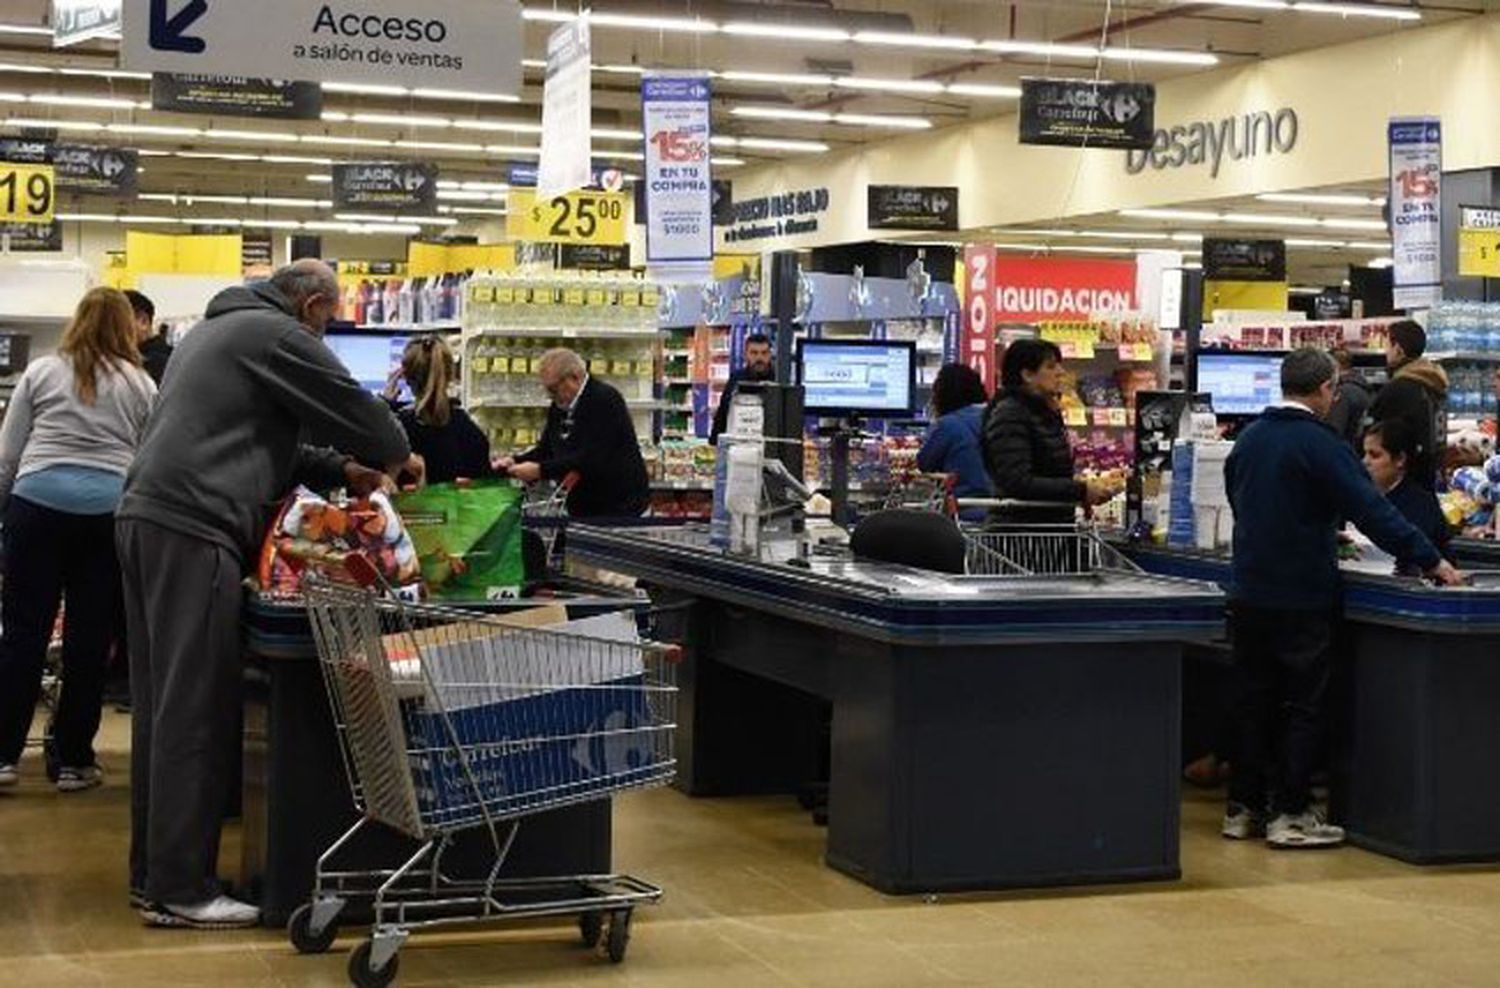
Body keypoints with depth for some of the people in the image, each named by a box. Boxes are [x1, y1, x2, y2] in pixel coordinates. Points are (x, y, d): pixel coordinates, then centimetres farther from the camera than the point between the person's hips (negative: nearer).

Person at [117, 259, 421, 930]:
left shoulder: (216, 330, 27)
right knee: (197, 709, -8)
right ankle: (180, 890, -7)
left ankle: (152, 872, 18)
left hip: (144, 519, 10)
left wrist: (340, 471, 26)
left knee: (161, 704, 13)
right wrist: (398, 455, 19)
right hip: (193, 528, -10)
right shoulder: (277, 335, -4)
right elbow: (353, 408, -1)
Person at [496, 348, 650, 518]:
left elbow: (591, 459, -24)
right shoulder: (559, 407, 10)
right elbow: (546, 451, 16)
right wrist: (515, 462, -4)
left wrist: (540, 470, -26)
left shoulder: (604, 400, -16)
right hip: (583, 508, 8)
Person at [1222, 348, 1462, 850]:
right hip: (1300, 597, -7)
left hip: (1248, 594, 7)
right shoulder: (1320, 445, -15)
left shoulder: (1249, 439, 7)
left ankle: (1243, 808, 17)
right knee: (1302, 706, 2)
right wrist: (1433, 562, -17)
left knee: (1252, 701, 13)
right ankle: (1290, 814, 3)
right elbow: (1371, 511, -21)